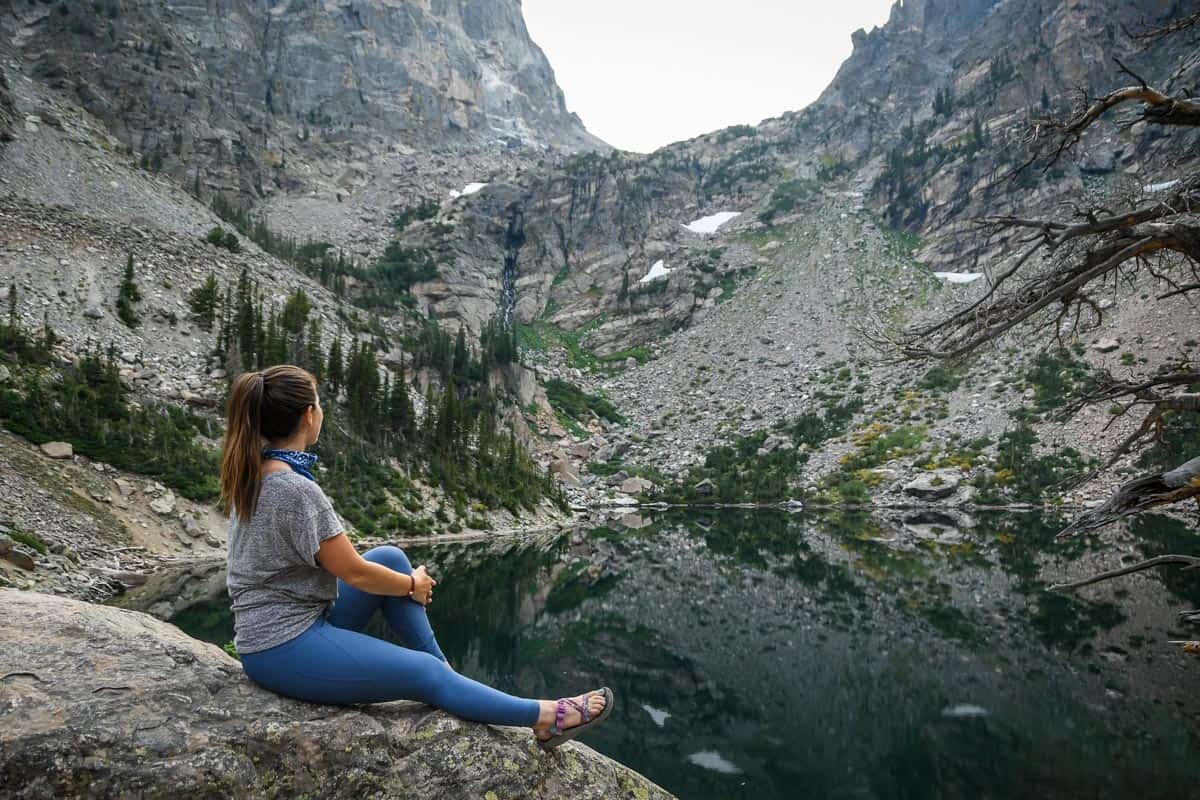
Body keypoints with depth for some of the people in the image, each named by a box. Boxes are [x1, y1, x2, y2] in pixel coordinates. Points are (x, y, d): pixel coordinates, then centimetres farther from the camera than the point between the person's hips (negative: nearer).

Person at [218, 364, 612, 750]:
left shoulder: (251, 473, 3)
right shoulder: (296, 489, -25)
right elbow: (354, 572, -18)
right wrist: (412, 585, 0)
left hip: (270, 628, 9)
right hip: (284, 650, -9)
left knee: (389, 557, 5)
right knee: (426, 674, -4)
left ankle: (445, 671, 12)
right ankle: (544, 716, 7)